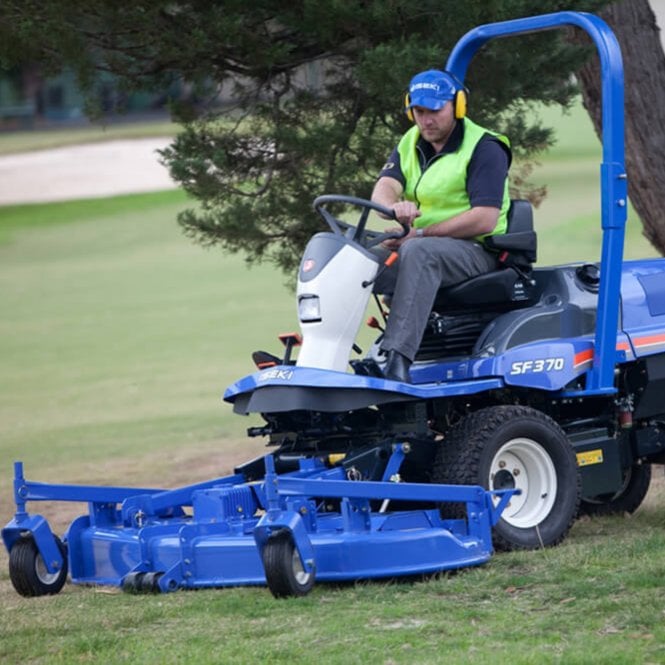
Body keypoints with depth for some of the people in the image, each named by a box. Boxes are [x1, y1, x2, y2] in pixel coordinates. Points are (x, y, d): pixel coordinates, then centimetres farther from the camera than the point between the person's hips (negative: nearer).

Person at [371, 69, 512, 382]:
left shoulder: (484, 148, -7)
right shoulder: (410, 144, 14)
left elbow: (485, 219, -18)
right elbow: (383, 189, -4)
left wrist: (420, 234, -22)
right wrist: (394, 207, -31)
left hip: (475, 250, -7)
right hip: (413, 245, 7)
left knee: (419, 253, -38)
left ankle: (398, 357, -49)